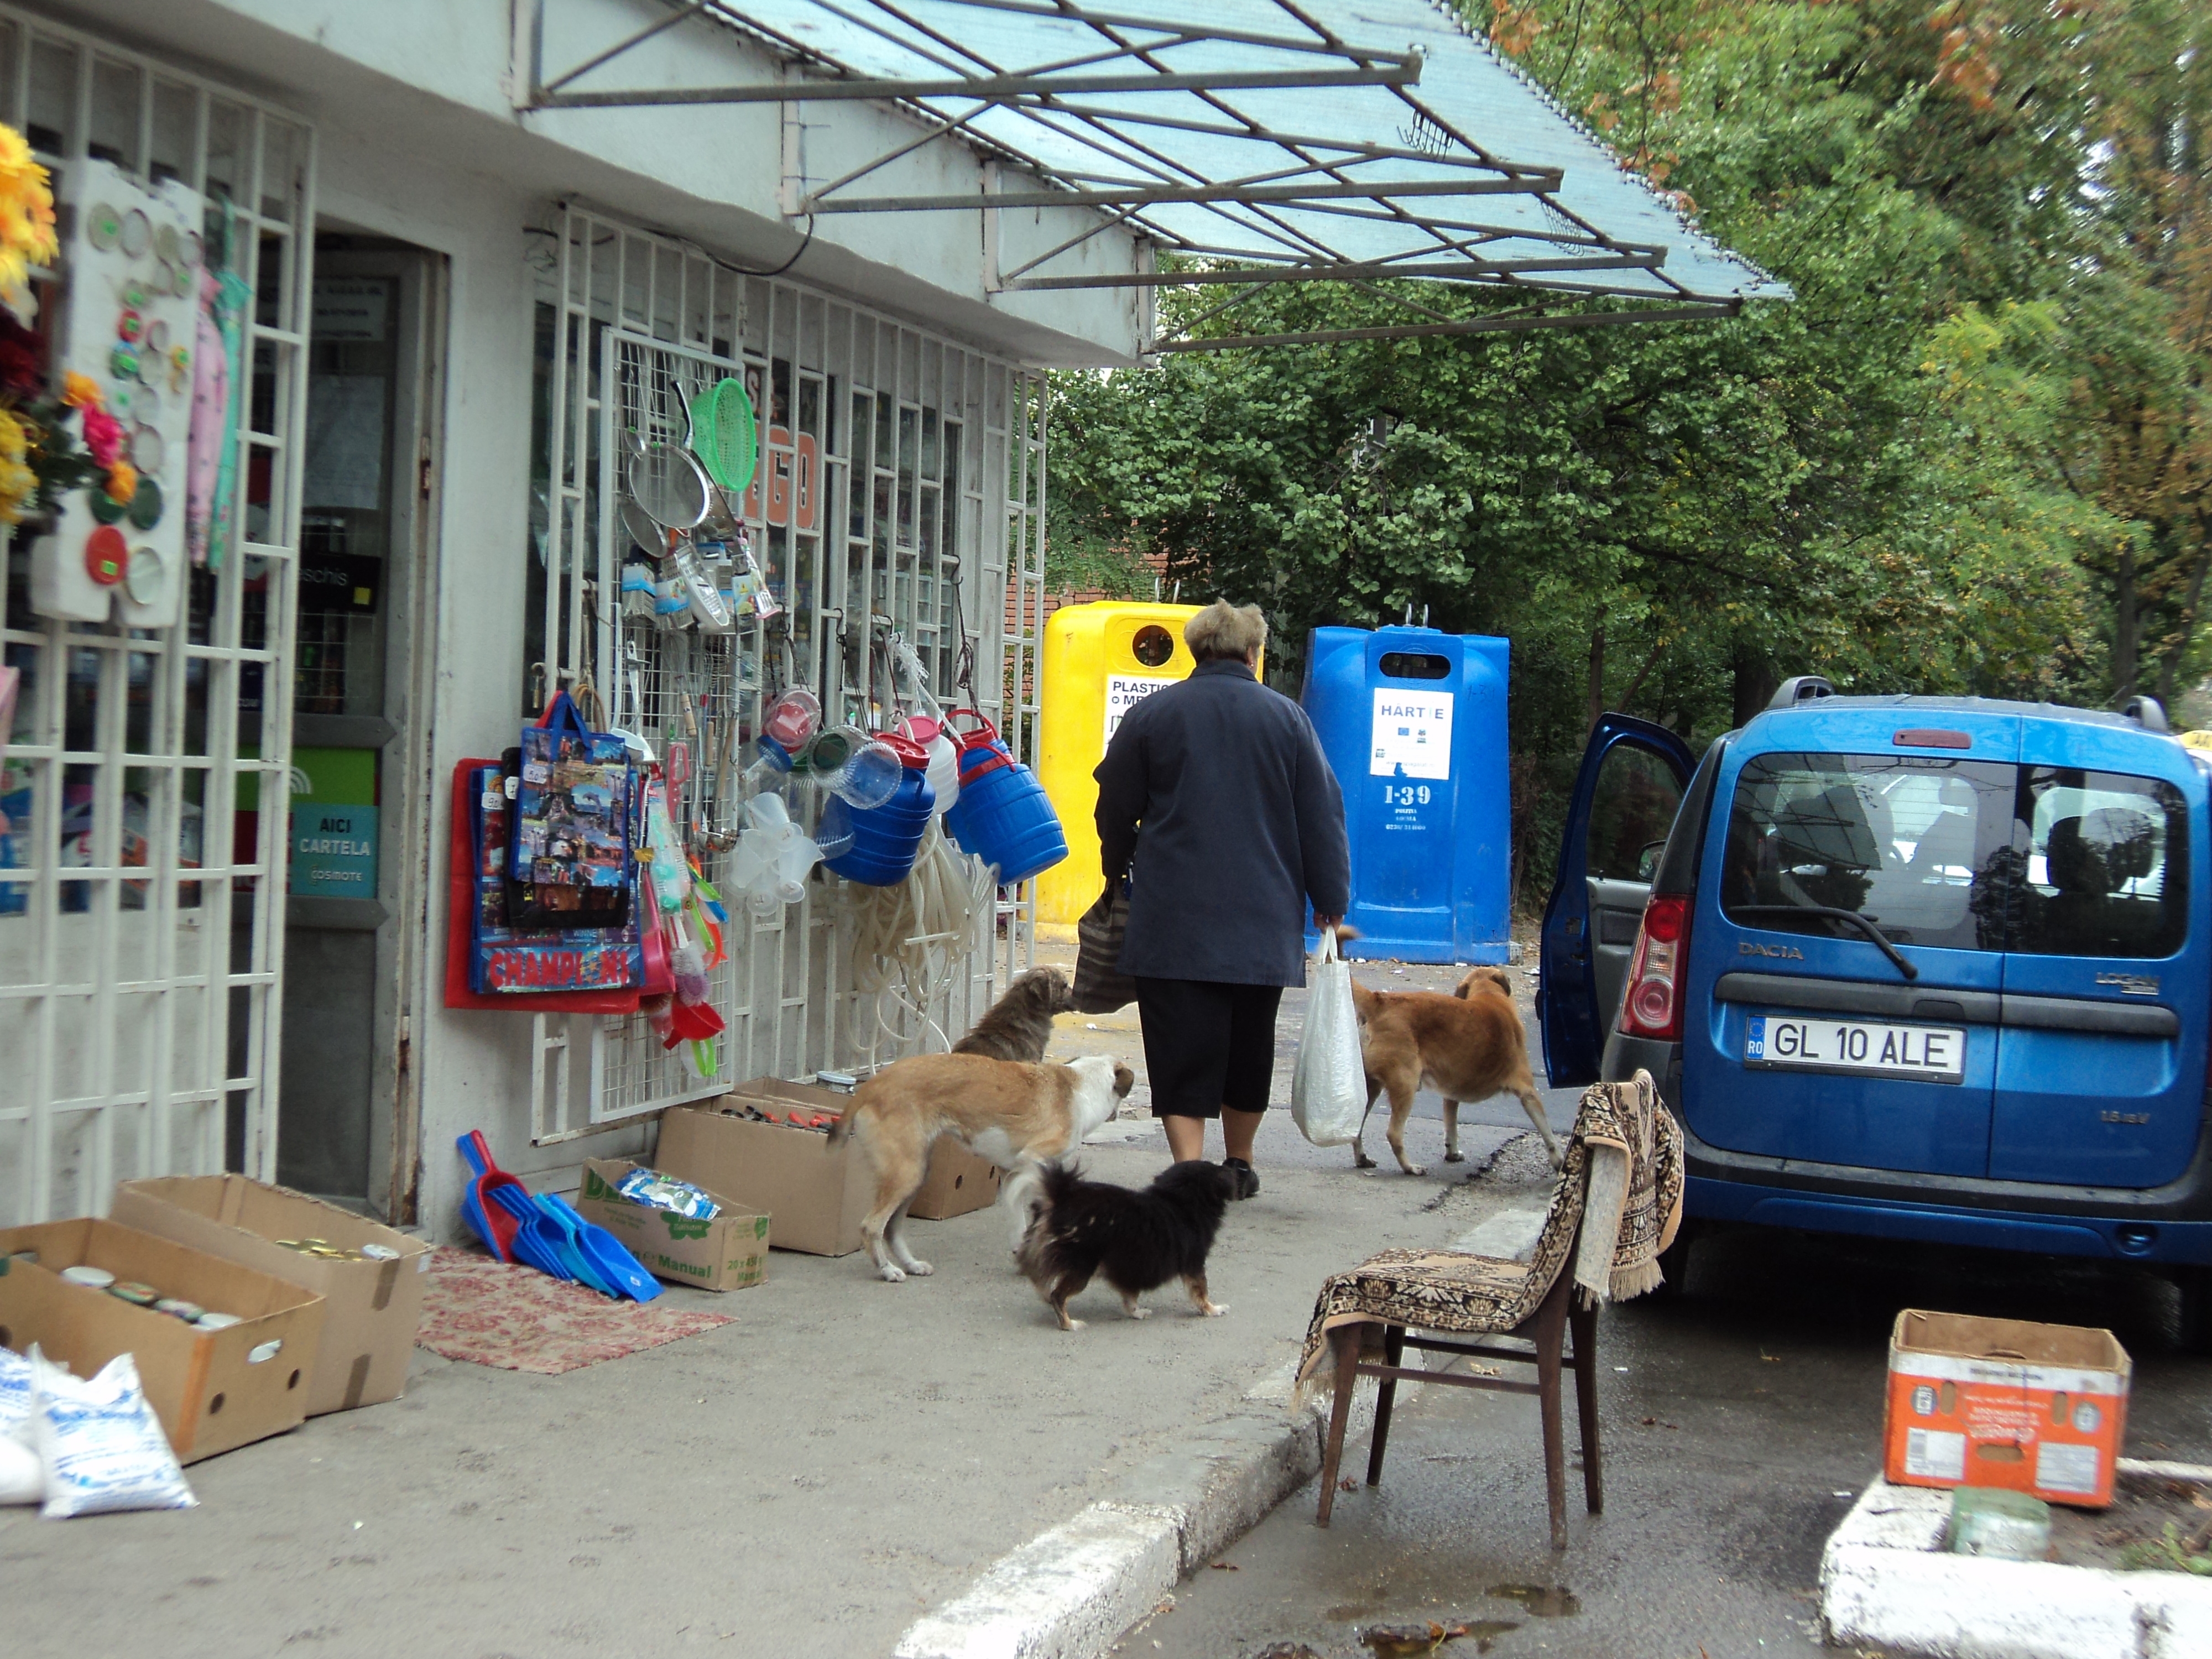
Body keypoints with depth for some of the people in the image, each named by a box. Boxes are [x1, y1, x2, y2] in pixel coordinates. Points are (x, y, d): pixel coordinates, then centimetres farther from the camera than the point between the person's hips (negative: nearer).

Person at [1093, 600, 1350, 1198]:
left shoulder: (1152, 714, 2)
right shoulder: (1287, 718, 2)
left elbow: (1115, 809, 10)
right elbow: (1322, 816, 2)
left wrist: (1117, 872, 27)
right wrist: (1331, 900, 10)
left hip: (1172, 922, -1)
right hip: (1263, 921, 2)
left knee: (1181, 1046, -3)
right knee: (1248, 1042, 16)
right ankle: (1238, 1164, 30)